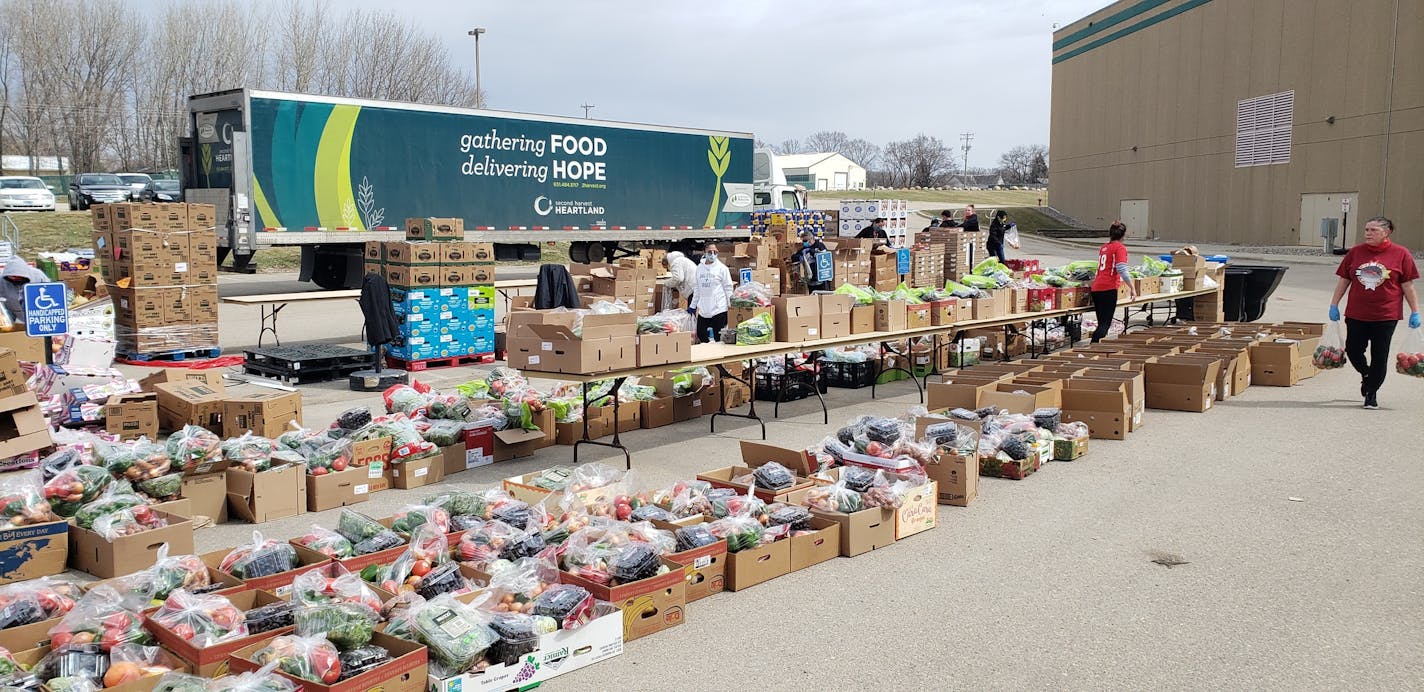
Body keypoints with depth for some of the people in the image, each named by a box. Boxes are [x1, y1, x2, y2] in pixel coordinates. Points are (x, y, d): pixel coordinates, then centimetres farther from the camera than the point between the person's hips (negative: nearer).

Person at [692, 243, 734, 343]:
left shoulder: (722, 268, -4)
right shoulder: (700, 268, 10)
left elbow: (728, 288, -3)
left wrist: (731, 307, -6)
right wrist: (693, 305, 17)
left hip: (719, 309, -5)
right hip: (703, 310, 5)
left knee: (719, 338, -1)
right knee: (701, 335, 8)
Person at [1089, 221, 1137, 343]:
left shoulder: (1103, 247, 17)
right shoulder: (1120, 248, -5)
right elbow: (1122, 269, -16)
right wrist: (1131, 288, -13)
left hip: (1096, 287, 7)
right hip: (1109, 288, -7)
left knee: (1102, 323, 13)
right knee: (1105, 324, -8)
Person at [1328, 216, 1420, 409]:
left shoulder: (1400, 254, -2)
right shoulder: (1355, 252, 5)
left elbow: (1408, 286, 0)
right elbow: (1343, 281, 10)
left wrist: (1415, 312, -1)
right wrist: (1334, 305, 7)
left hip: (1386, 315, -2)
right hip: (1356, 314, 2)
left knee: (1379, 357, 2)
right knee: (1353, 350, 4)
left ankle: (1372, 393, 17)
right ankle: (1366, 375, 35)